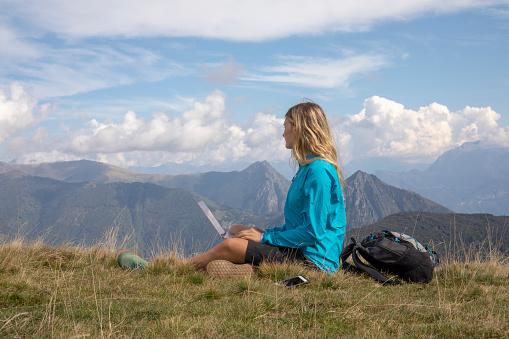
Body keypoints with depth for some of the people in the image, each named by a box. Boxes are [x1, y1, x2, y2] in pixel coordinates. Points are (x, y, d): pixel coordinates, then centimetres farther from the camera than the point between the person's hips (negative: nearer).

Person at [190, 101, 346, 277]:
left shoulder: (319, 169, -18)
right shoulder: (308, 167, 15)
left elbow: (313, 232, -21)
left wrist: (265, 237, -12)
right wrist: (264, 232, 8)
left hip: (313, 258, -11)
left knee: (230, 246, -12)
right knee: (237, 230, 17)